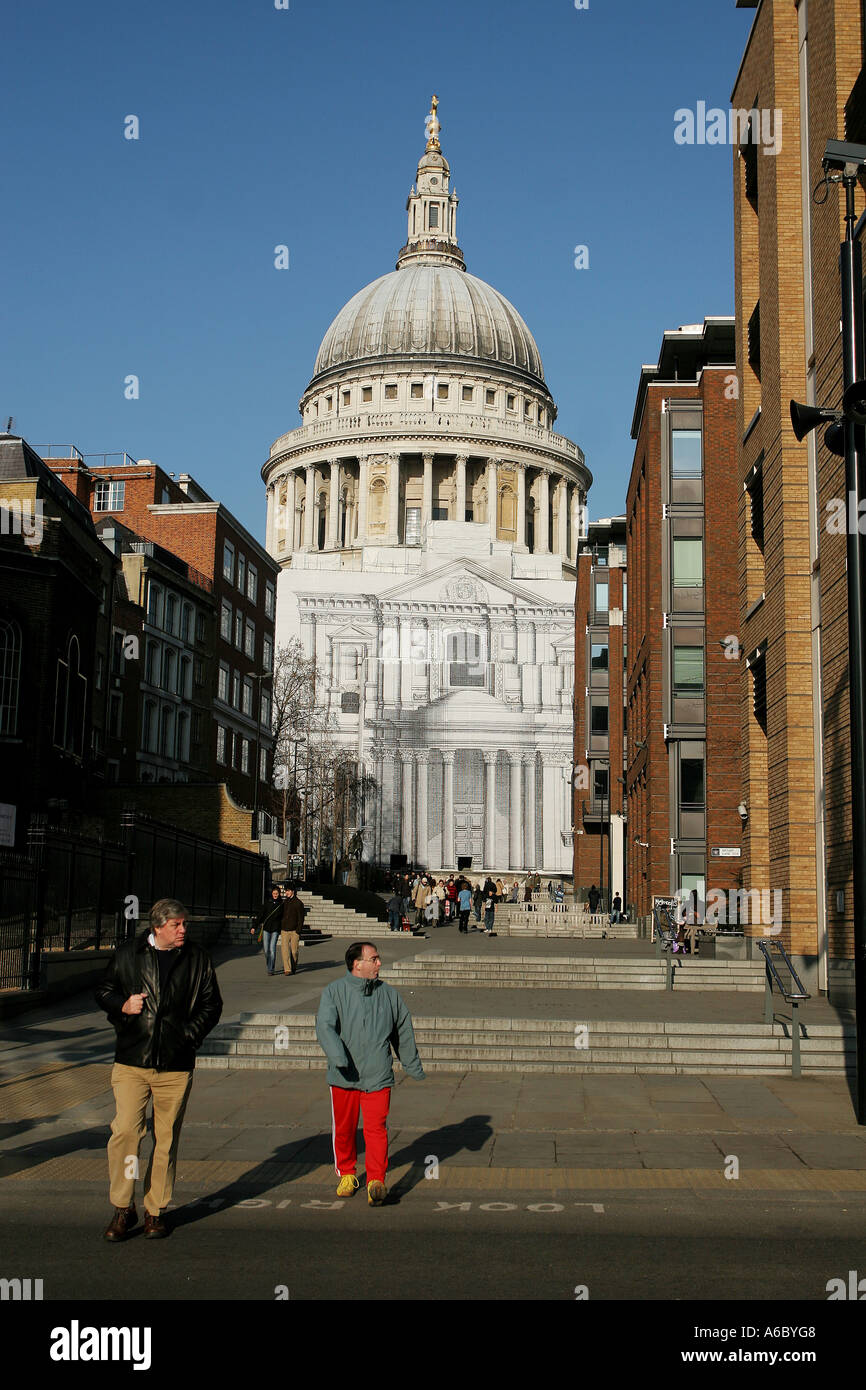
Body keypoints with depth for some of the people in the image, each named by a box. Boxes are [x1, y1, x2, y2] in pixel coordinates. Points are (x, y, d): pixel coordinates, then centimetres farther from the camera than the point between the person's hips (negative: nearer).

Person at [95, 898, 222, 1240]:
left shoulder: (197, 959, 6)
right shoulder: (127, 955, 6)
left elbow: (211, 1004, 11)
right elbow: (103, 991, 16)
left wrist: (190, 1034, -4)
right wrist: (122, 1005, -5)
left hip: (176, 1066, 1)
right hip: (131, 1062, 0)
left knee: (166, 1138, 5)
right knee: (124, 1131, -9)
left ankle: (156, 1211, 18)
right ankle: (123, 1209, 6)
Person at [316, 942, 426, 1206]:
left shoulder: (388, 993, 9)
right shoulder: (334, 991, -1)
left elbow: (403, 1031, 20)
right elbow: (325, 1026, -15)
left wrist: (413, 1065, 26)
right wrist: (338, 1057, -31)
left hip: (378, 1076, 1)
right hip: (344, 1077, -1)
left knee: (376, 1128, -10)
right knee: (344, 1129, 11)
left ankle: (376, 1181, -8)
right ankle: (347, 1175, 30)